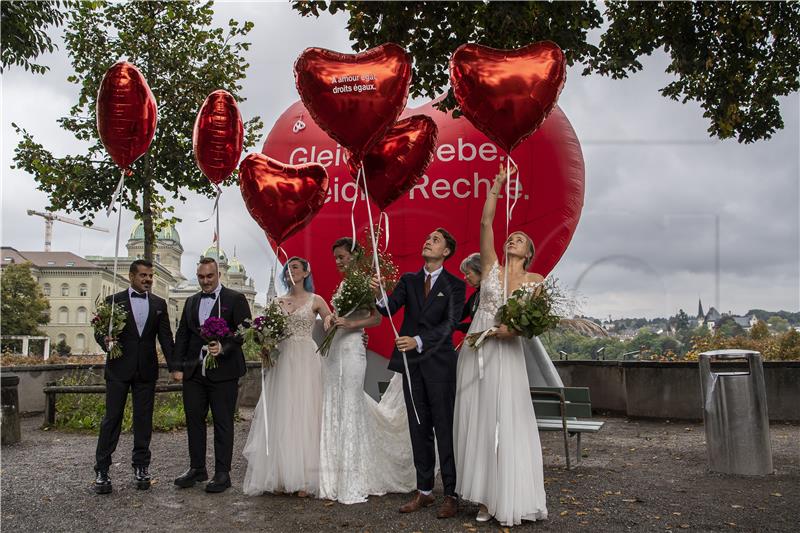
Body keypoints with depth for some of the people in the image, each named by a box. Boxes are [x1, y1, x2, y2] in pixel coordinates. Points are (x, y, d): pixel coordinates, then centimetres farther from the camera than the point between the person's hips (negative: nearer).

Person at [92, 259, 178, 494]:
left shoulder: (159, 304, 9)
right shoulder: (114, 301, 2)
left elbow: (165, 337, 6)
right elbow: (99, 331, 3)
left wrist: (174, 367, -2)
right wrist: (106, 341, -21)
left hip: (147, 370, 2)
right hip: (119, 368, -2)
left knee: (144, 419, 7)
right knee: (112, 418, 1)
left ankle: (141, 467, 18)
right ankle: (102, 470, 10)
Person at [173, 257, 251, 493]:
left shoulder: (235, 299, -1)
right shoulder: (191, 302, 16)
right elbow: (182, 334, 16)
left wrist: (223, 347, -23)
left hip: (223, 372, -5)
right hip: (193, 371, 5)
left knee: (223, 423, 2)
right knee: (194, 420, 11)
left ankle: (222, 473, 11)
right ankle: (197, 468, 25)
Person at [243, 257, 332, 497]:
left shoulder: (315, 301, 4)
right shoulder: (278, 302, 12)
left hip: (305, 360, -3)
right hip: (282, 360, 3)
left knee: (304, 416, -3)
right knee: (281, 417, 1)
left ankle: (303, 479, 3)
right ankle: (281, 475, 8)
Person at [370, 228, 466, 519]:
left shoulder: (454, 285, -1)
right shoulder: (408, 280, 10)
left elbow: (450, 323, -13)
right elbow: (389, 309, -3)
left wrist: (419, 340, -27)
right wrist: (378, 294, -25)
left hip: (439, 364, -4)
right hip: (411, 363, 4)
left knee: (445, 429, 0)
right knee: (419, 429, 10)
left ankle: (451, 495, 9)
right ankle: (424, 491, 21)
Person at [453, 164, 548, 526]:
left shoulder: (534, 280, 6)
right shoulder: (491, 265, 8)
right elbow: (486, 222, -1)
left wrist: (515, 326, -16)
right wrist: (497, 184, -5)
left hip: (506, 353, -1)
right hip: (476, 349, 2)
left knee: (507, 423, -3)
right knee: (477, 421, 3)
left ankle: (512, 500, 8)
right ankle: (487, 497, 13)